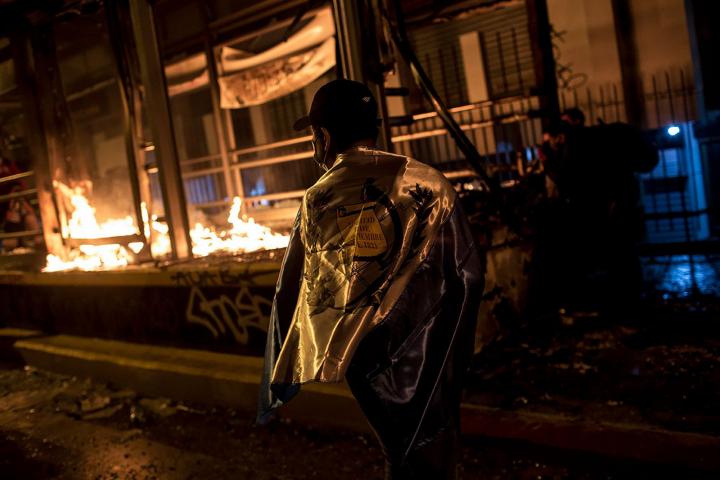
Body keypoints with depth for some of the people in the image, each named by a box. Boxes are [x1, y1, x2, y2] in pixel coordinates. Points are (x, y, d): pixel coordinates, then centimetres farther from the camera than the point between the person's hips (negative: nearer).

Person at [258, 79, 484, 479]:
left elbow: (292, 292, 1)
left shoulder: (316, 200, -3)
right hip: (424, 355, -2)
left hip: (361, 356, 2)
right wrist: (459, 349, 11)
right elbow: (467, 272, -5)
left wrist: (279, 381, 13)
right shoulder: (427, 184, -7)